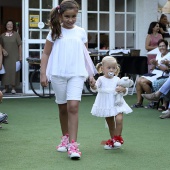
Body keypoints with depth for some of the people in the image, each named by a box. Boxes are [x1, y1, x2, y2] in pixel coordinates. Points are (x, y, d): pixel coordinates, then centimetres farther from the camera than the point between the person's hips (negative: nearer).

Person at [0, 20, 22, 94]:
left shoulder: (16, 34, -1)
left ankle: (13, 88, 4)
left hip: (14, 57, -2)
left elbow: (19, 46, -1)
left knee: (14, 71, -3)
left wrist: (20, 56, -4)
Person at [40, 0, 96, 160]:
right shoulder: (55, 32, 3)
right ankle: (65, 137, 31)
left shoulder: (81, 32, 7)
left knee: (73, 107, -14)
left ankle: (73, 145, -15)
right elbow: (46, 54, 4)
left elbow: (85, 54, 13)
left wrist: (91, 73, 10)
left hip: (76, 74, -1)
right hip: (58, 74, 1)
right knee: (63, 108, 12)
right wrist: (43, 74, -3)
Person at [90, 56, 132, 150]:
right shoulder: (101, 79, -2)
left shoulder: (117, 79, 0)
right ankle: (113, 140, 23)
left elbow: (125, 92, 5)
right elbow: (95, 88, -17)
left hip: (117, 104, -1)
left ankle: (117, 138, -6)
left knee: (119, 119, -22)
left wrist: (123, 89, -18)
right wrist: (93, 85, -41)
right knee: (110, 124, 11)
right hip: (105, 105, 1)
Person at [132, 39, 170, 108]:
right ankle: (139, 102, -13)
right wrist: (154, 64, -4)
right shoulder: (158, 54, 18)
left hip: (162, 75, -8)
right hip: (154, 73, 8)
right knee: (138, 80, -14)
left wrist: (157, 64, -20)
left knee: (143, 81, -25)